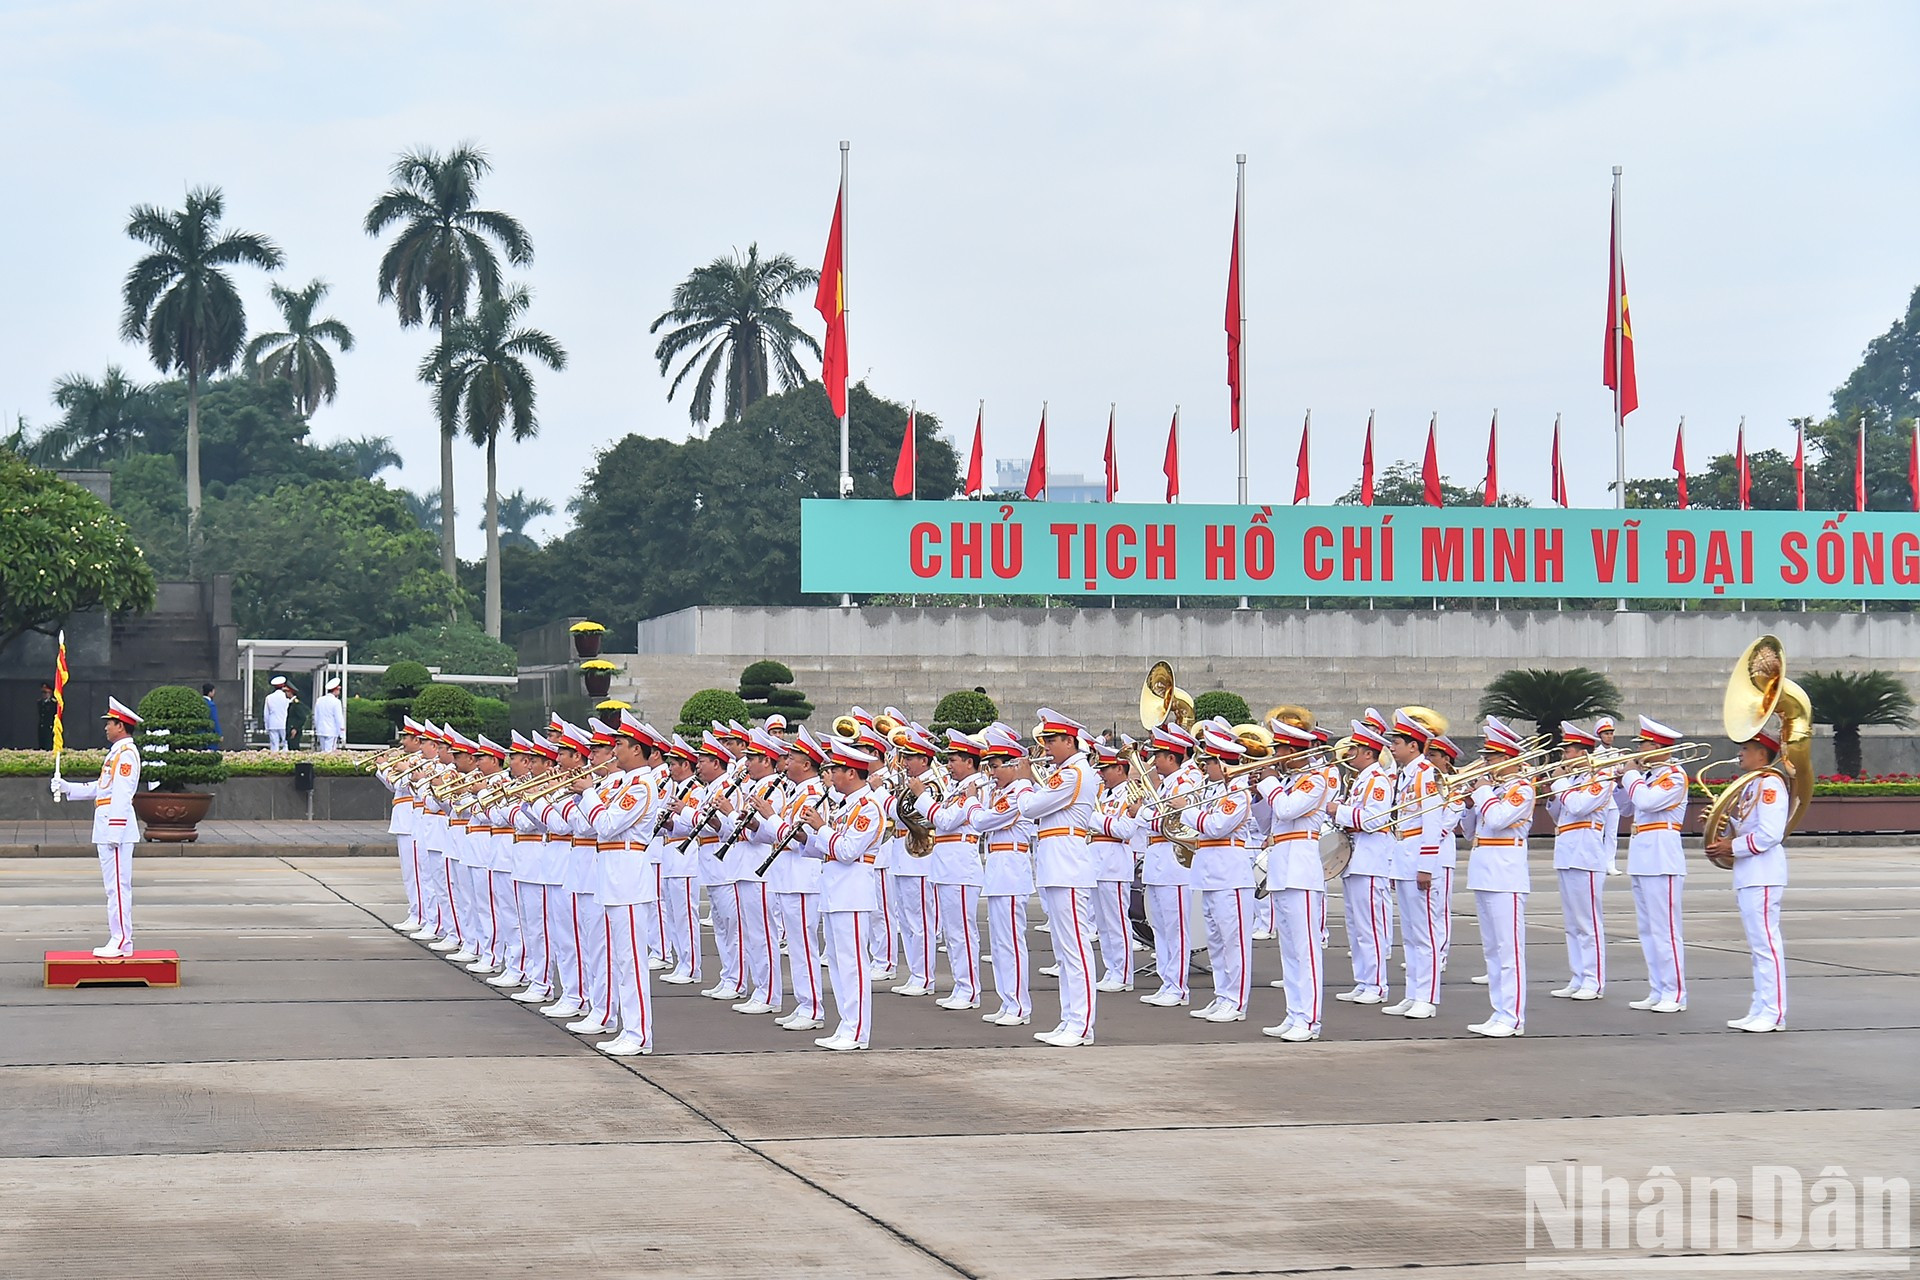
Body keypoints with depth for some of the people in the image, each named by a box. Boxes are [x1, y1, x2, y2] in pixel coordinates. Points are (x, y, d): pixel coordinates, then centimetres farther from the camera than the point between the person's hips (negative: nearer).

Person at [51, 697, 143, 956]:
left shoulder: (126, 753, -14)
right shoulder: (117, 752, 19)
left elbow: (122, 794, -20)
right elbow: (100, 787, 26)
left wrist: (114, 832, -23)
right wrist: (67, 788, 21)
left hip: (117, 829, -11)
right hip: (107, 830, 11)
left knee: (118, 885, -9)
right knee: (114, 886, 12)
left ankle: (122, 941, -9)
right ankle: (118, 939, 15)